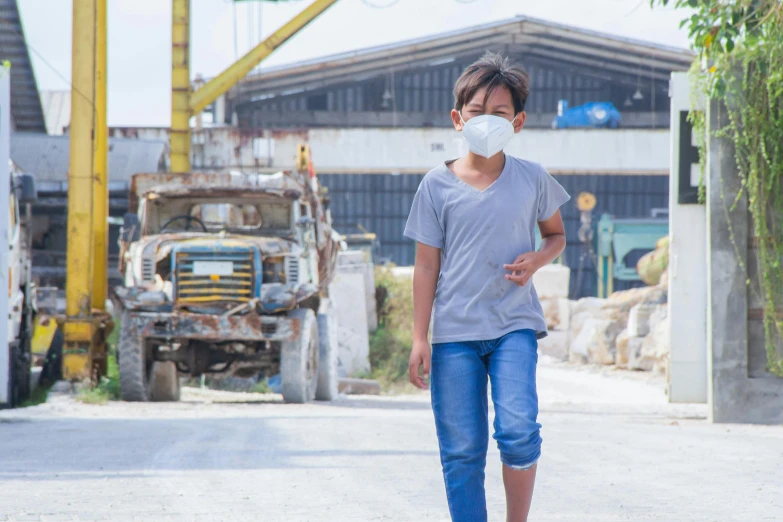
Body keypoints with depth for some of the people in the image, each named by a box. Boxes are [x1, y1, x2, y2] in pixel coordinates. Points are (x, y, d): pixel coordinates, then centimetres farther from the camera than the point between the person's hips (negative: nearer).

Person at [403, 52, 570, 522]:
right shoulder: (438, 185, 1)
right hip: (454, 330, 0)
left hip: (514, 325, 0)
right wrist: (420, 338, -1)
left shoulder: (532, 179, 3)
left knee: (518, 429, -17)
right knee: (461, 449, 1)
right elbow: (427, 265, 3)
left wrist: (536, 260, -6)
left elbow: (556, 235, 18)